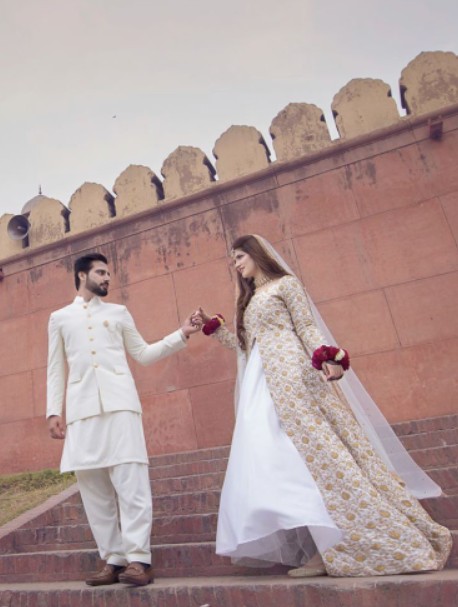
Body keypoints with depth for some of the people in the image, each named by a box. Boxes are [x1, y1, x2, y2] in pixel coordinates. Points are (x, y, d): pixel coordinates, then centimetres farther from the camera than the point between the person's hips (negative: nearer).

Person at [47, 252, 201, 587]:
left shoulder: (119, 312, 18)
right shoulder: (59, 318, 18)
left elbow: (143, 353, 16)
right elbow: (56, 369, 15)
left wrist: (181, 335, 6)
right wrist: (54, 410, 6)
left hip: (119, 403, -1)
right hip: (82, 408, 1)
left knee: (130, 479, -7)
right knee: (93, 486, 2)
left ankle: (138, 558, -3)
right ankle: (113, 559, 12)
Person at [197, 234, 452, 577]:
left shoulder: (285, 283, 5)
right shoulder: (249, 301, 25)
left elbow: (308, 327, -5)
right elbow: (245, 345, 22)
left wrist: (326, 359, -21)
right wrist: (213, 326, 21)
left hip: (293, 375, -7)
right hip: (264, 386, 8)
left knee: (315, 446, -11)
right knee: (284, 461, -1)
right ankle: (323, 549, -1)